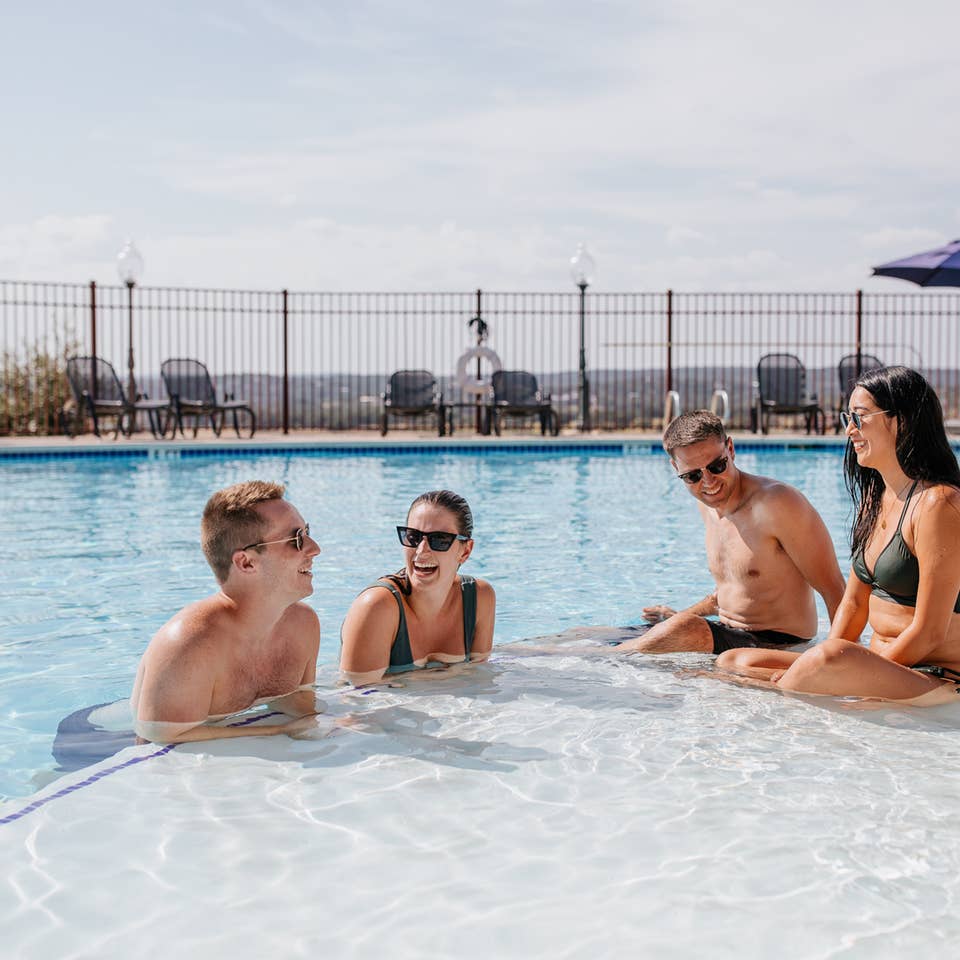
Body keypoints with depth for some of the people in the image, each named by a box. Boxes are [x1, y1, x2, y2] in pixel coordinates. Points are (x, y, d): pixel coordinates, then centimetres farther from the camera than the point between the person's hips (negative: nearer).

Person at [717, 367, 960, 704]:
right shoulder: (874, 498, 12)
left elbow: (929, 633, -18)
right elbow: (854, 602, 11)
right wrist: (816, 671, -4)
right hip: (881, 667, 8)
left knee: (833, 656, -36)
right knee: (733, 661, 1)